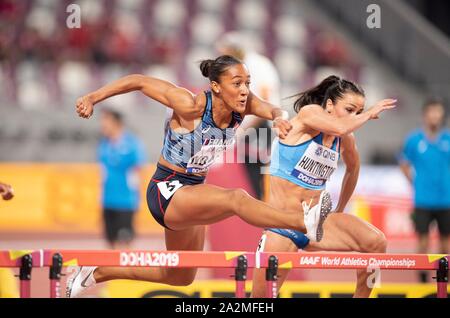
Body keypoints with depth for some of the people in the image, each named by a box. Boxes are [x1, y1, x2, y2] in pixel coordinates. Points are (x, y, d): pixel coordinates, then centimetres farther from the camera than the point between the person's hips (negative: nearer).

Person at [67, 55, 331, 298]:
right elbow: (140, 82, -17)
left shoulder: (242, 104, -8)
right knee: (236, 198, -35)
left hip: (193, 193, 9)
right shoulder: (192, 105, -23)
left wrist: (279, 119, -37)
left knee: (180, 278, 24)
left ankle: (98, 273, 37)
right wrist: (93, 98, -18)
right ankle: (304, 223, -54)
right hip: (167, 191, -9)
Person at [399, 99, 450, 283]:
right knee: (423, 242, -2)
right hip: (423, 200, -1)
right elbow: (404, 164, 14)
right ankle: (422, 279, 6)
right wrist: (415, 183, 5)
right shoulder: (414, 140, 1)